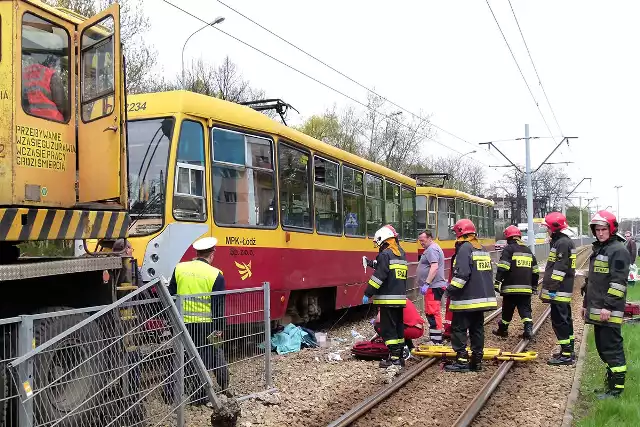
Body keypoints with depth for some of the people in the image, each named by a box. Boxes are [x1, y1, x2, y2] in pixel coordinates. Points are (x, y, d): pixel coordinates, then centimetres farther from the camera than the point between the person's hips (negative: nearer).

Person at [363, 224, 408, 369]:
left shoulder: (385, 254, -12)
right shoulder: (401, 254, 14)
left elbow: (379, 275, -18)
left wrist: (368, 293, -15)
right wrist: (371, 263, 28)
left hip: (388, 299, -9)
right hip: (400, 298, 9)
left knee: (388, 329, -4)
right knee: (398, 327, 14)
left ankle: (394, 358, -4)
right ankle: (399, 356, 19)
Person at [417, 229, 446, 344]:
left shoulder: (432, 249, -13)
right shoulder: (431, 249, 21)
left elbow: (434, 267, -24)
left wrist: (426, 283, -26)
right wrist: (425, 284, 24)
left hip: (433, 287, -11)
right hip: (432, 287, 11)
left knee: (433, 313, -10)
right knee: (430, 312, 16)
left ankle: (436, 341, -9)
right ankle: (434, 338, 22)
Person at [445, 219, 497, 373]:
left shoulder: (464, 248, -14)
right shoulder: (483, 249, 15)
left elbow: (461, 274, -22)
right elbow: (490, 272, 21)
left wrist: (451, 289, -14)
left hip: (467, 299, -9)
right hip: (483, 297, 9)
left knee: (459, 329, -2)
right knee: (477, 328, 13)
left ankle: (462, 361, -2)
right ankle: (477, 361, 17)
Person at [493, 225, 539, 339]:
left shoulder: (509, 249, -5)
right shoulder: (528, 250, 16)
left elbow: (502, 268, -16)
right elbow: (535, 271, 21)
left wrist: (497, 283, -15)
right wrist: (534, 286, 28)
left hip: (511, 288, -5)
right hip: (526, 288, 5)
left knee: (507, 310, 8)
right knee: (525, 309, 7)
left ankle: (503, 329, 20)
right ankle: (528, 328, -9)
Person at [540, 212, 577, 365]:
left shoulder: (562, 243, -16)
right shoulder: (565, 242, 17)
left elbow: (559, 269, -22)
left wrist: (550, 289, -22)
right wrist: (548, 288, 25)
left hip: (559, 291, -11)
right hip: (564, 291, 11)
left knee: (560, 321, -7)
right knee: (565, 320, 16)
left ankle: (566, 355, -3)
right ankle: (568, 351, 25)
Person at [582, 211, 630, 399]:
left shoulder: (618, 250, -11)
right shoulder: (598, 249, 18)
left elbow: (619, 281, -18)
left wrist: (608, 306, -22)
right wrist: (586, 303, 24)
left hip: (608, 311, -9)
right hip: (596, 310, 9)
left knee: (612, 348, -6)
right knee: (602, 347, 15)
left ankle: (616, 388, 0)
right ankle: (611, 381, 26)